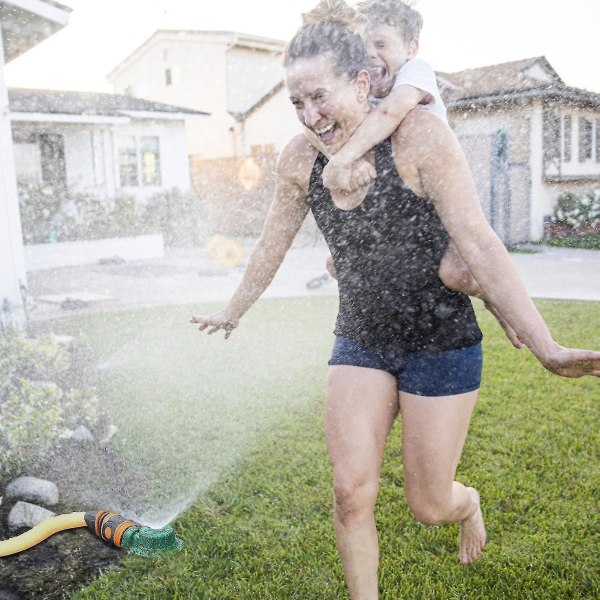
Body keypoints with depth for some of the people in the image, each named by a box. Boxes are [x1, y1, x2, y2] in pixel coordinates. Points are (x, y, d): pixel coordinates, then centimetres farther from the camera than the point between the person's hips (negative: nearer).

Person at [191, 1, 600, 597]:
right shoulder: (298, 159, -4)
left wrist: (546, 348, -27)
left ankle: (468, 502, 45)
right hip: (360, 341, 4)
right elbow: (272, 244, 10)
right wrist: (230, 314, 22)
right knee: (350, 492, -3)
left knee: (429, 504, 6)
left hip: (440, 342, -3)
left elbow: (477, 242, -22)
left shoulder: (419, 135, -17)